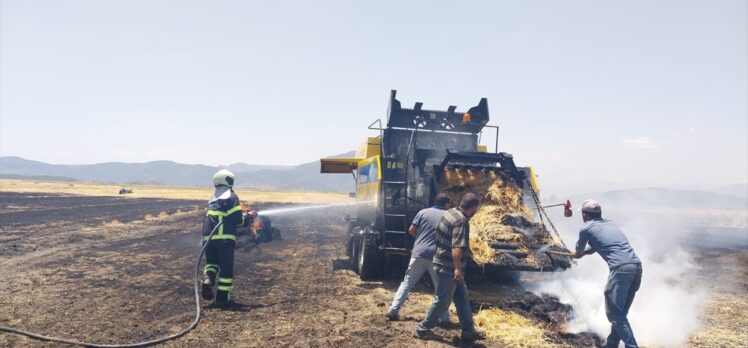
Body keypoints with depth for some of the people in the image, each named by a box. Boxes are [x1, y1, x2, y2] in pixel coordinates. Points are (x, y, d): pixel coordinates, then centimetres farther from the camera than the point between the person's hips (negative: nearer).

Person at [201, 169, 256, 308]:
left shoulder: (213, 198, 23)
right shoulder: (231, 196, 0)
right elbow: (237, 219, -8)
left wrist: (245, 214, 29)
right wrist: (248, 218, 12)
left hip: (208, 236, 6)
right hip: (224, 236, -6)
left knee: (212, 262, 22)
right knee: (226, 268, 2)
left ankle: (207, 281, -7)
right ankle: (222, 298, 4)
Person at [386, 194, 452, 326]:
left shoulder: (423, 212, 8)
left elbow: (411, 230, 8)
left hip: (418, 253, 2)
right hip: (436, 256, -2)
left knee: (407, 283, 11)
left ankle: (393, 311, 8)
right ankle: (444, 319, 8)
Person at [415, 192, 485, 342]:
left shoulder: (450, 212, 5)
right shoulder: (462, 221, -23)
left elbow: (437, 231, 19)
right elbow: (457, 247, -31)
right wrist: (457, 268, -33)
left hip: (444, 262, 10)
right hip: (448, 267, -10)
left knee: (462, 296, 15)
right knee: (443, 301, 2)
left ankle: (468, 330, 22)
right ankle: (423, 329, 13)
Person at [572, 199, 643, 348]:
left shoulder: (586, 228, 8)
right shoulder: (610, 223, 26)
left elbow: (578, 253, 26)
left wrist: (576, 254, 47)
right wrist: (585, 252, 52)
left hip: (620, 269, -7)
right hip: (636, 266, 7)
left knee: (615, 313, -3)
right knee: (620, 311, 18)